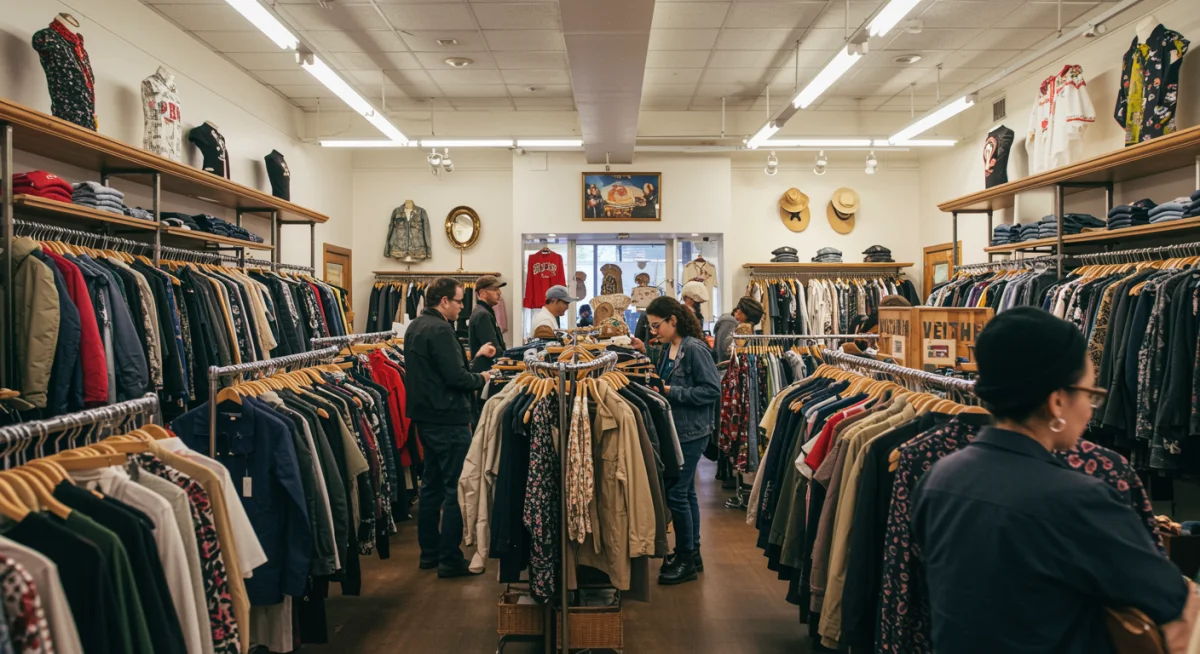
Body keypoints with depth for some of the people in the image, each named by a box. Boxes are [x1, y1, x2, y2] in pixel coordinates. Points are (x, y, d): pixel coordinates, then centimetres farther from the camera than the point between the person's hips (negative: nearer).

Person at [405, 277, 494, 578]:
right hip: (449, 420, -10)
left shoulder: (415, 327, 13)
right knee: (456, 489, -2)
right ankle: (450, 560, 3)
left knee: (432, 485, 17)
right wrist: (481, 378, -4)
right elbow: (456, 378, -23)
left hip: (426, 417, 10)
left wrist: (474, 356, 19)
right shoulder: (440, 330, -18)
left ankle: (429, 553, 26)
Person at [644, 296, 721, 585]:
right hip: (675, 430, 8)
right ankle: (691, 554, 27)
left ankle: (687, 560, 10)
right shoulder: (668, 348, 9)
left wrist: (671, 392, -19)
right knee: (686, 492, 15)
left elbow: (712, 390, -19)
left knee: (676, 493, -4)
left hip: (691, 433, -8)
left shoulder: (695, 349, -16)